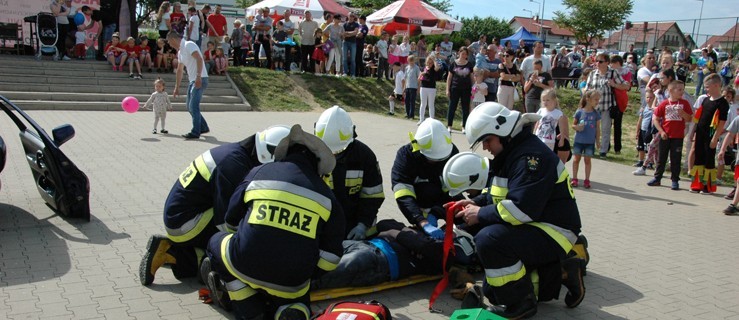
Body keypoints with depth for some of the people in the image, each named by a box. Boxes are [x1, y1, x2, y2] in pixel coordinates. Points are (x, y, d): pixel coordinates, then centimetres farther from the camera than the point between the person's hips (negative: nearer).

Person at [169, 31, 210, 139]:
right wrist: (177, 87, 26)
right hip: (192, 80, 10)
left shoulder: (188, 45, -9)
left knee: (193, 106, -10)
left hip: (200, 79, -10)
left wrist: (198, 76, -29)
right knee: (189, 106, 13)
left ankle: (195, 132, -6)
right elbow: (179, 70, 25)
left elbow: (199, 59, -22)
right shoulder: (180, 51, 19)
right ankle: (203, 127, 23)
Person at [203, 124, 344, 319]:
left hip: (245, 266, -1)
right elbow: (331, 254, 6)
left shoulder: (259, 173, 8)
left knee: (217, 243, 29)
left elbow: (232, 218, 19)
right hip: (292, 284, 2)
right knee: (297, 299, 35)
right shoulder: (325, 196, 8)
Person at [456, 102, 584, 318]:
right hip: (533, 229, 11)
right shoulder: (512, 152, 9)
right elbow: (501, 194, 19)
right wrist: (476, 203, 1)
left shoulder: (531, 156, -24)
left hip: (554, 232, -10)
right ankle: (560, 273, 18)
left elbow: (521, 209, -32)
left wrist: (481, 215, -21)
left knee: (489, 239, -32)